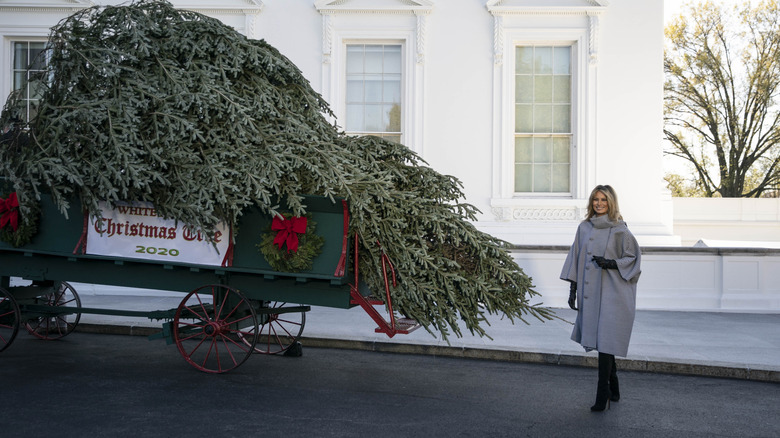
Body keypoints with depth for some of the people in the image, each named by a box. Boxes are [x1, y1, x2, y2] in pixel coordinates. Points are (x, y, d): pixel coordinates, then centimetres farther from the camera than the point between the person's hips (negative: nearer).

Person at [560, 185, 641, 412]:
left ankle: (602, 395, -4)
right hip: (590, 292, 5)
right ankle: (614, 390, 26)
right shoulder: (584, 228, 10)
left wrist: (612, 263, -16)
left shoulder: (619, 230, -4)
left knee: (605, 340, -10)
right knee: (599, 340, 11)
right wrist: (573, 289, 9)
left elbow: (633, 257, 1)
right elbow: (576, 259, 12)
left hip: (612, 293, -5)